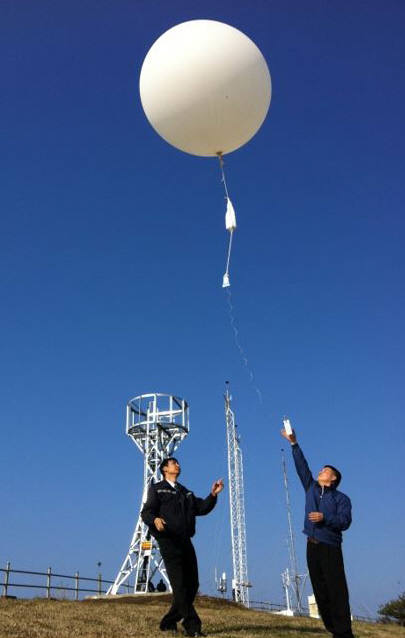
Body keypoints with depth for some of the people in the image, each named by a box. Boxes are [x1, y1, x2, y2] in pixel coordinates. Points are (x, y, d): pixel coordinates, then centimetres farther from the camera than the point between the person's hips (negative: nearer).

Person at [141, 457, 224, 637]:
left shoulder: (186, 492, 26)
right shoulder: (157, 489, 6)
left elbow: (202, 508, 16)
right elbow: (146, 512, -6)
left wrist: (213, 494, 0)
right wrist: (155, 519, -28)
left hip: (185, 541, 7)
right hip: (168, 541, -7)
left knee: (192, 584, 6)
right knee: (179, 585, -10)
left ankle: (168, 622, 18)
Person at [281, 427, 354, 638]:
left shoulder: (341, 498, 4)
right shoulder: (311, 488, 16)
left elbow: (345, 521, -9)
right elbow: (302, 466, 11)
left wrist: (324, 518, -22)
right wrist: (294, 444, 7)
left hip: (330, 547, -5)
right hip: (312, 546, 5)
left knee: (337, 591, -8)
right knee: (320, 592, 4)